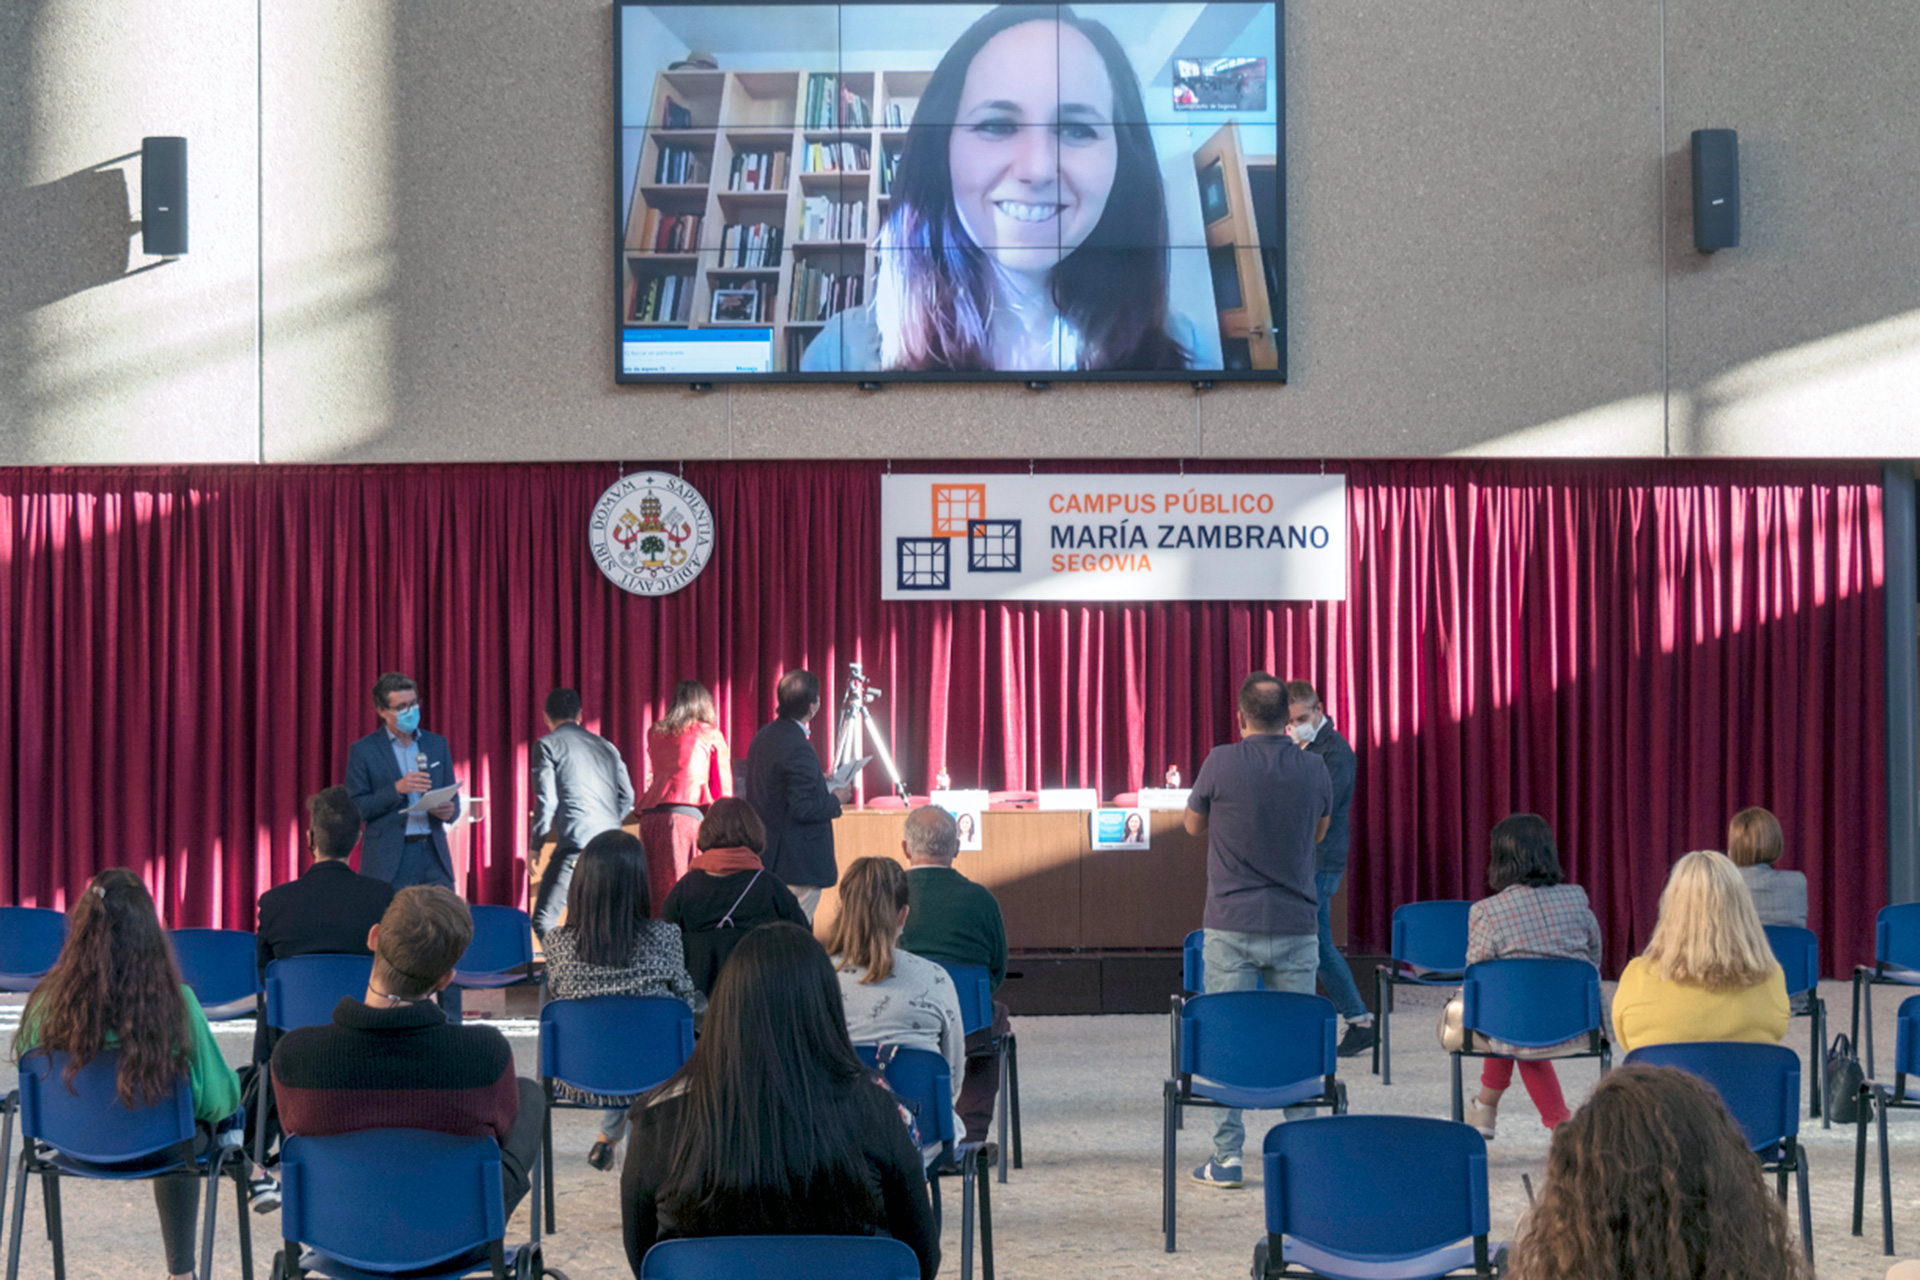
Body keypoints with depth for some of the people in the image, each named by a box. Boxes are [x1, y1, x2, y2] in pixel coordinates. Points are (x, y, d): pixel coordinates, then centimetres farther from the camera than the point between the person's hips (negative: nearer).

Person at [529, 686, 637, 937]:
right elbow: (627, 796, 17)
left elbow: (546, 800, -3)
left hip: (576, 842, -6)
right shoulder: (605, 746, 21)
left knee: (544, 920, -5)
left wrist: (536, 844, 5)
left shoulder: (548, 745, 5)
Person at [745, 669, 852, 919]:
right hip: (798, 863, -9)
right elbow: (804, 809, -25)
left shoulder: (763, 736, 7)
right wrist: (836, 799, -7)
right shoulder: (798, 749, -22)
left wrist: (821, 784, 17)